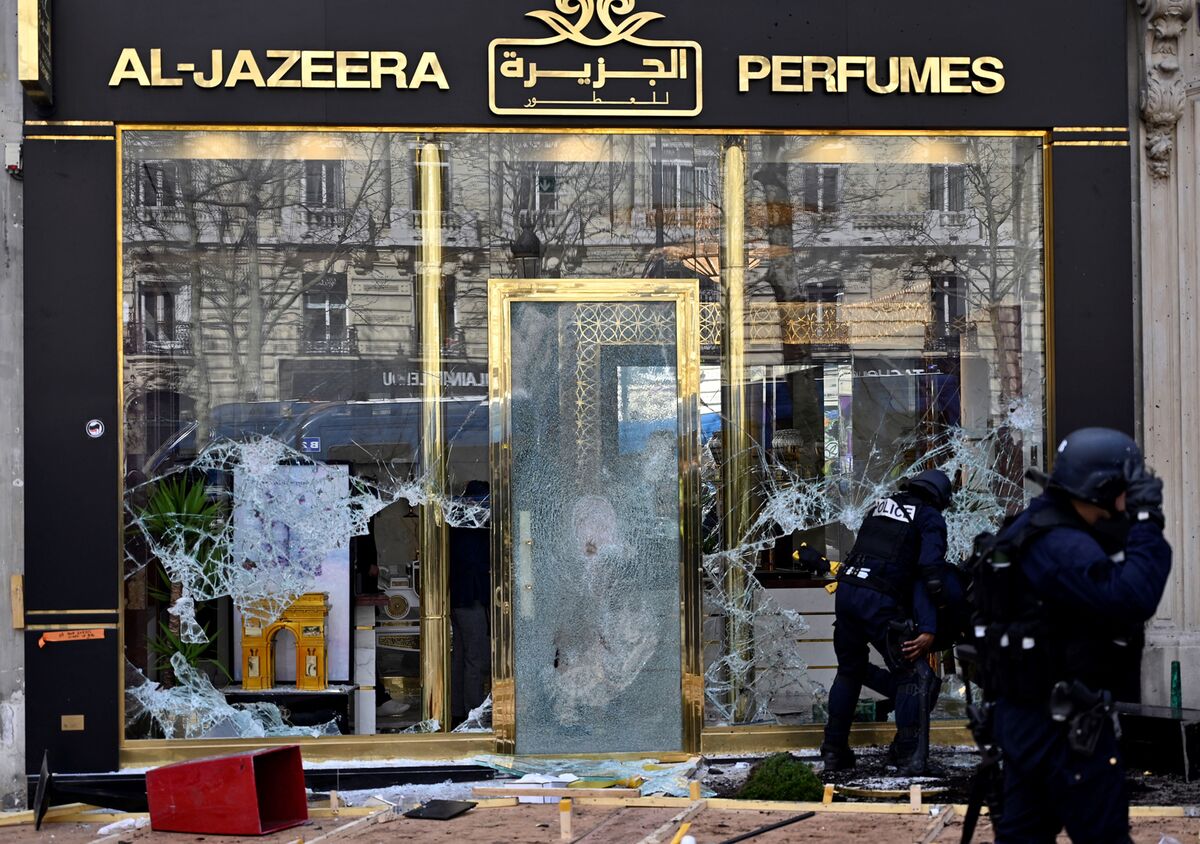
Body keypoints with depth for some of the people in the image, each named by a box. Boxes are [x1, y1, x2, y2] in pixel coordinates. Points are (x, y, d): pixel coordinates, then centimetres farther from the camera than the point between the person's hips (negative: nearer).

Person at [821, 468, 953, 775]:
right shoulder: (931, 518, 5)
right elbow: (929, 574, -7)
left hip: (846, 590, 6)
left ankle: (834, 751, 26)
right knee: (914, 676, 3)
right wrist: (928, 629, -13)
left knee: (849, 670, 22)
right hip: (880, 600, -6)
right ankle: (910, 758, 0)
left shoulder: (881, 504, 23)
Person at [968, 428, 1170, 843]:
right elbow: (1131, 600, -33)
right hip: (1063, 721, -10)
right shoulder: (1064, 547, -22)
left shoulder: (1033, 528, 12)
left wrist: (1135, 527, 2)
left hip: (1023, 712, 10)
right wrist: (1146, 523, -25)